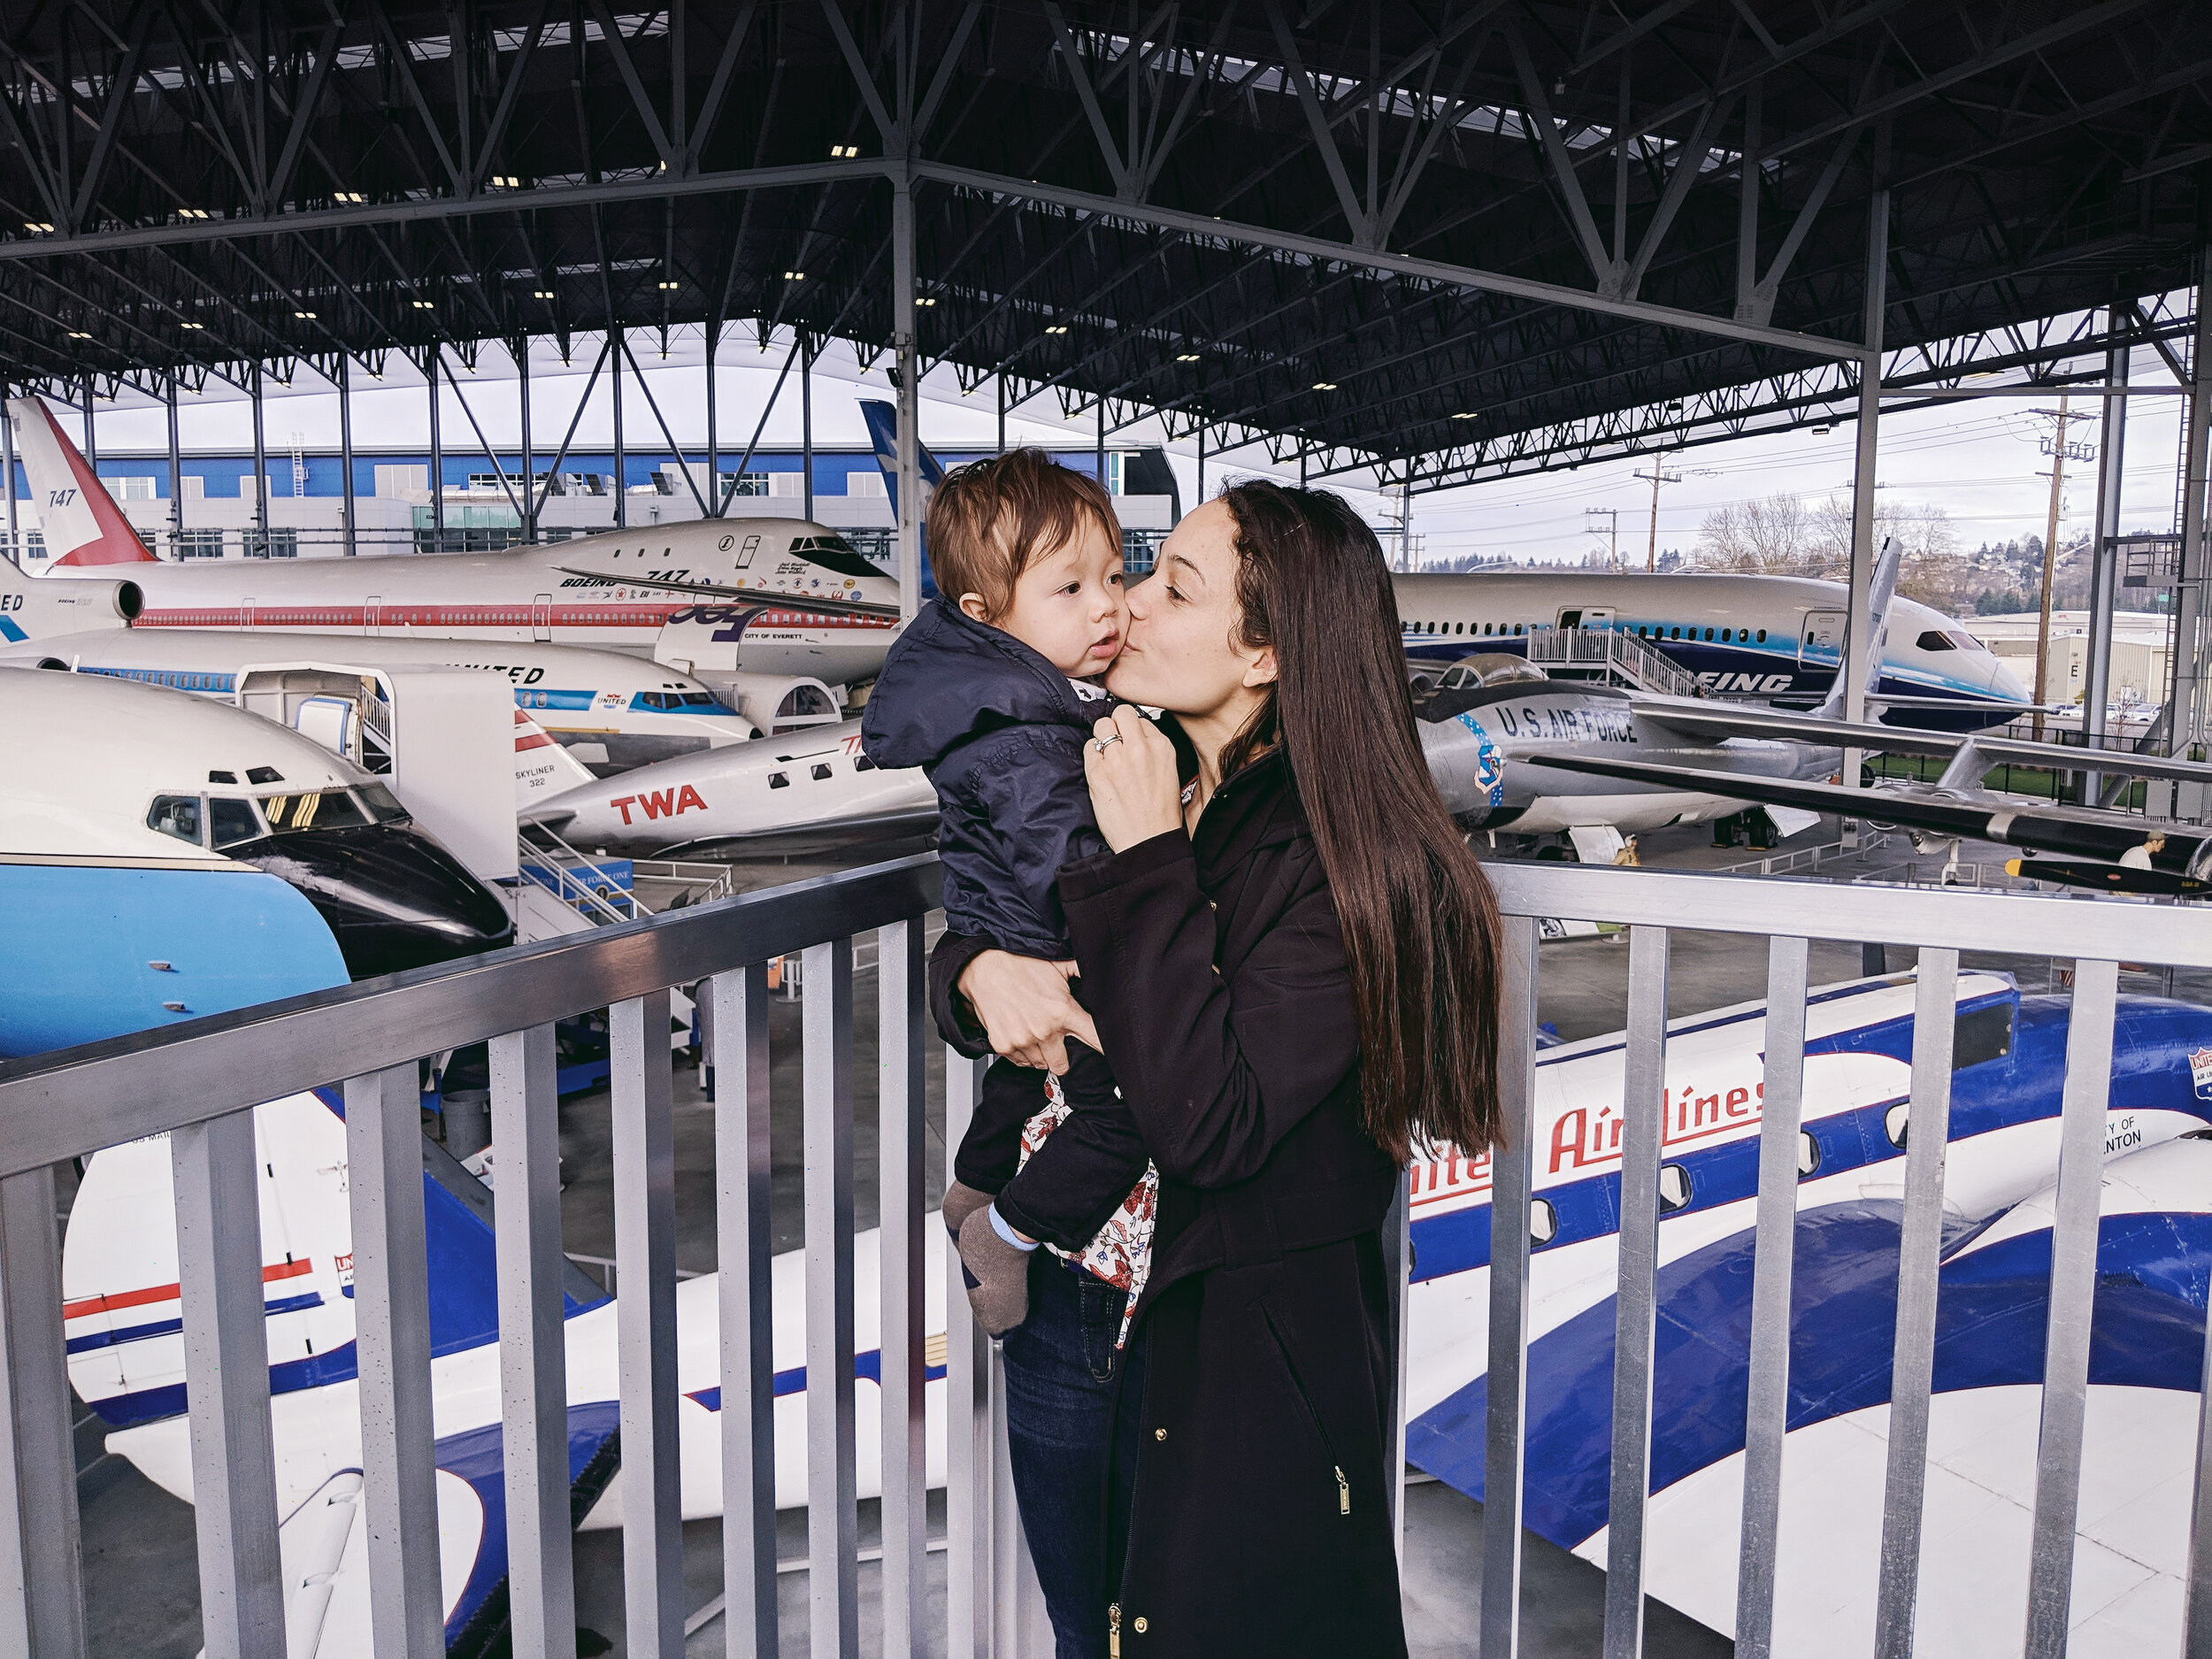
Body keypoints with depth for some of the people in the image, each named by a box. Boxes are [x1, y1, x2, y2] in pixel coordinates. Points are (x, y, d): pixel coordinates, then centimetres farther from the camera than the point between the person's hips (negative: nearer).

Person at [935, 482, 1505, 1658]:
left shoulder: (1347, 863, -22)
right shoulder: (1112, 782, -3)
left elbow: (1211, 1128, -29)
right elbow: (986, 923, 9)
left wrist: (1149, 862, -26)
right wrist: (979, 972, -15)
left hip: (1244, 1361, -6)